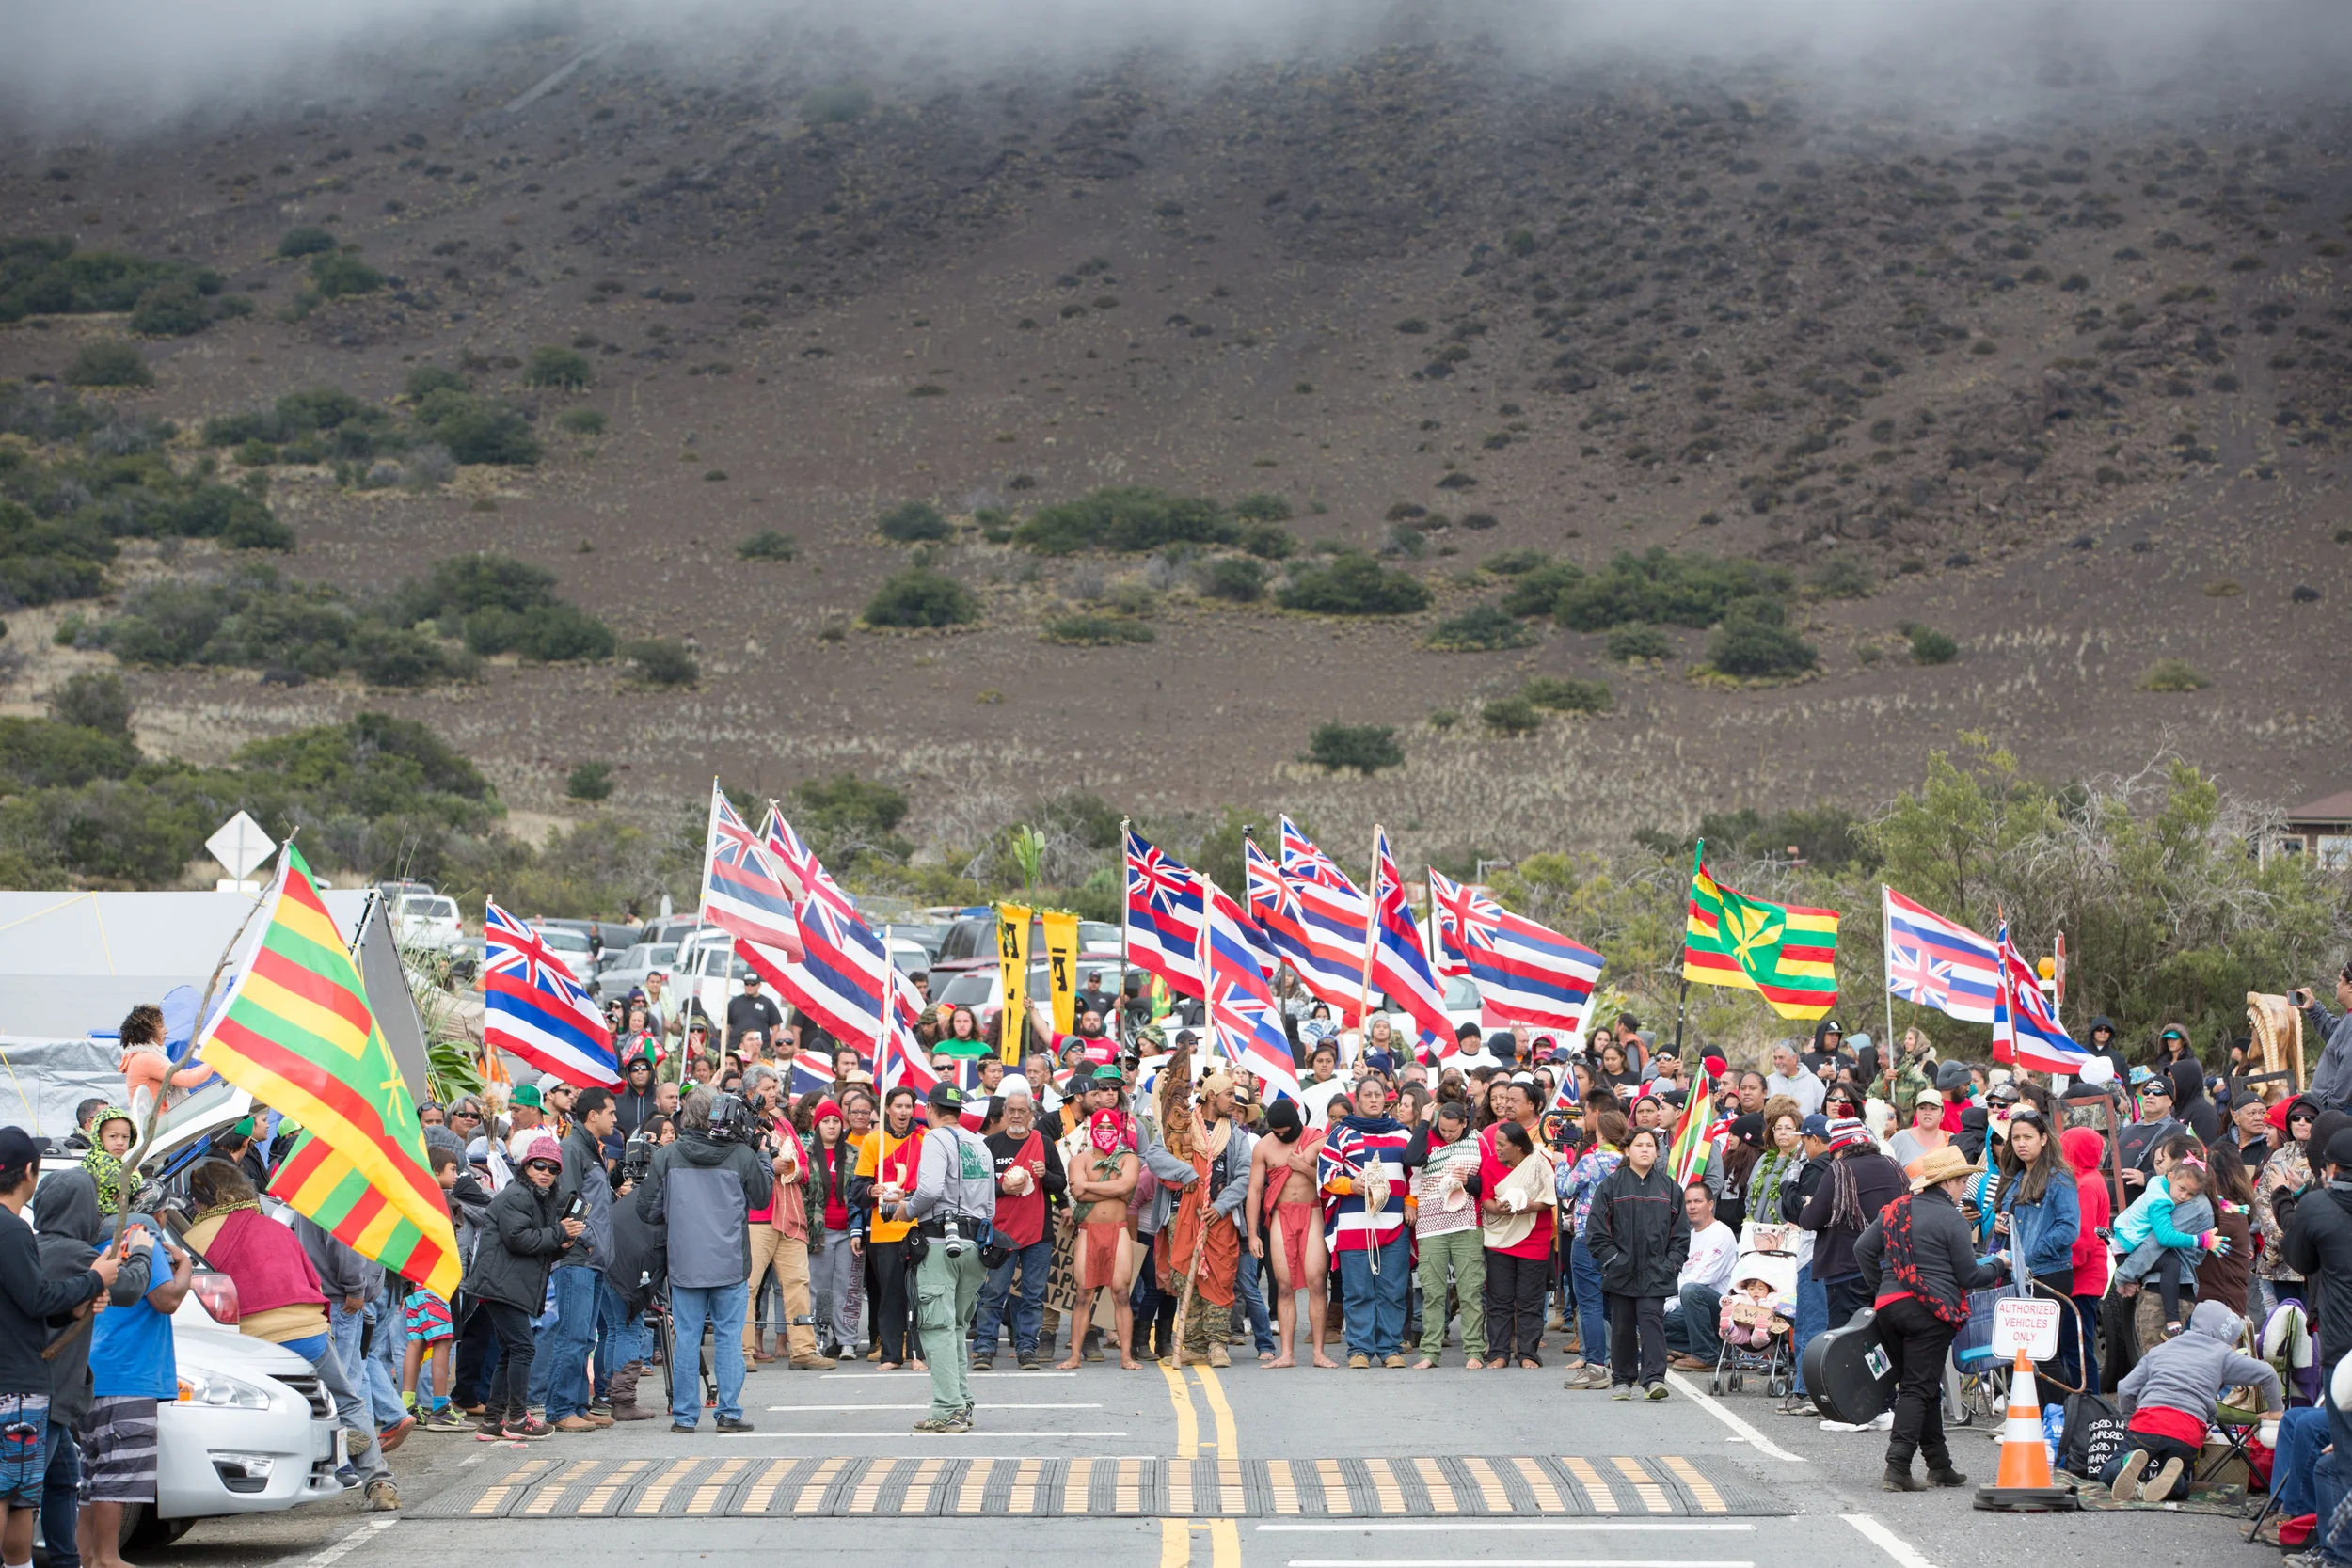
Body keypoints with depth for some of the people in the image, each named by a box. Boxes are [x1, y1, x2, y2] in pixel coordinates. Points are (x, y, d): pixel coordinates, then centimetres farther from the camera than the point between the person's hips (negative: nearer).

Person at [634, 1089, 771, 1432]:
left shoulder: (666, 1156, -3)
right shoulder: (741, 1156, -5)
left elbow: (647, 1210, 3)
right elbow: (762, 1198, 10)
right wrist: (766, 1159, 24)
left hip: (684, 1263, 1)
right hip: (731, 1263, -1)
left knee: (686, 1339, 6)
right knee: (729, 1337, 5)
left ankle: (684, 1415, 8)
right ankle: (730, 1413, 3)